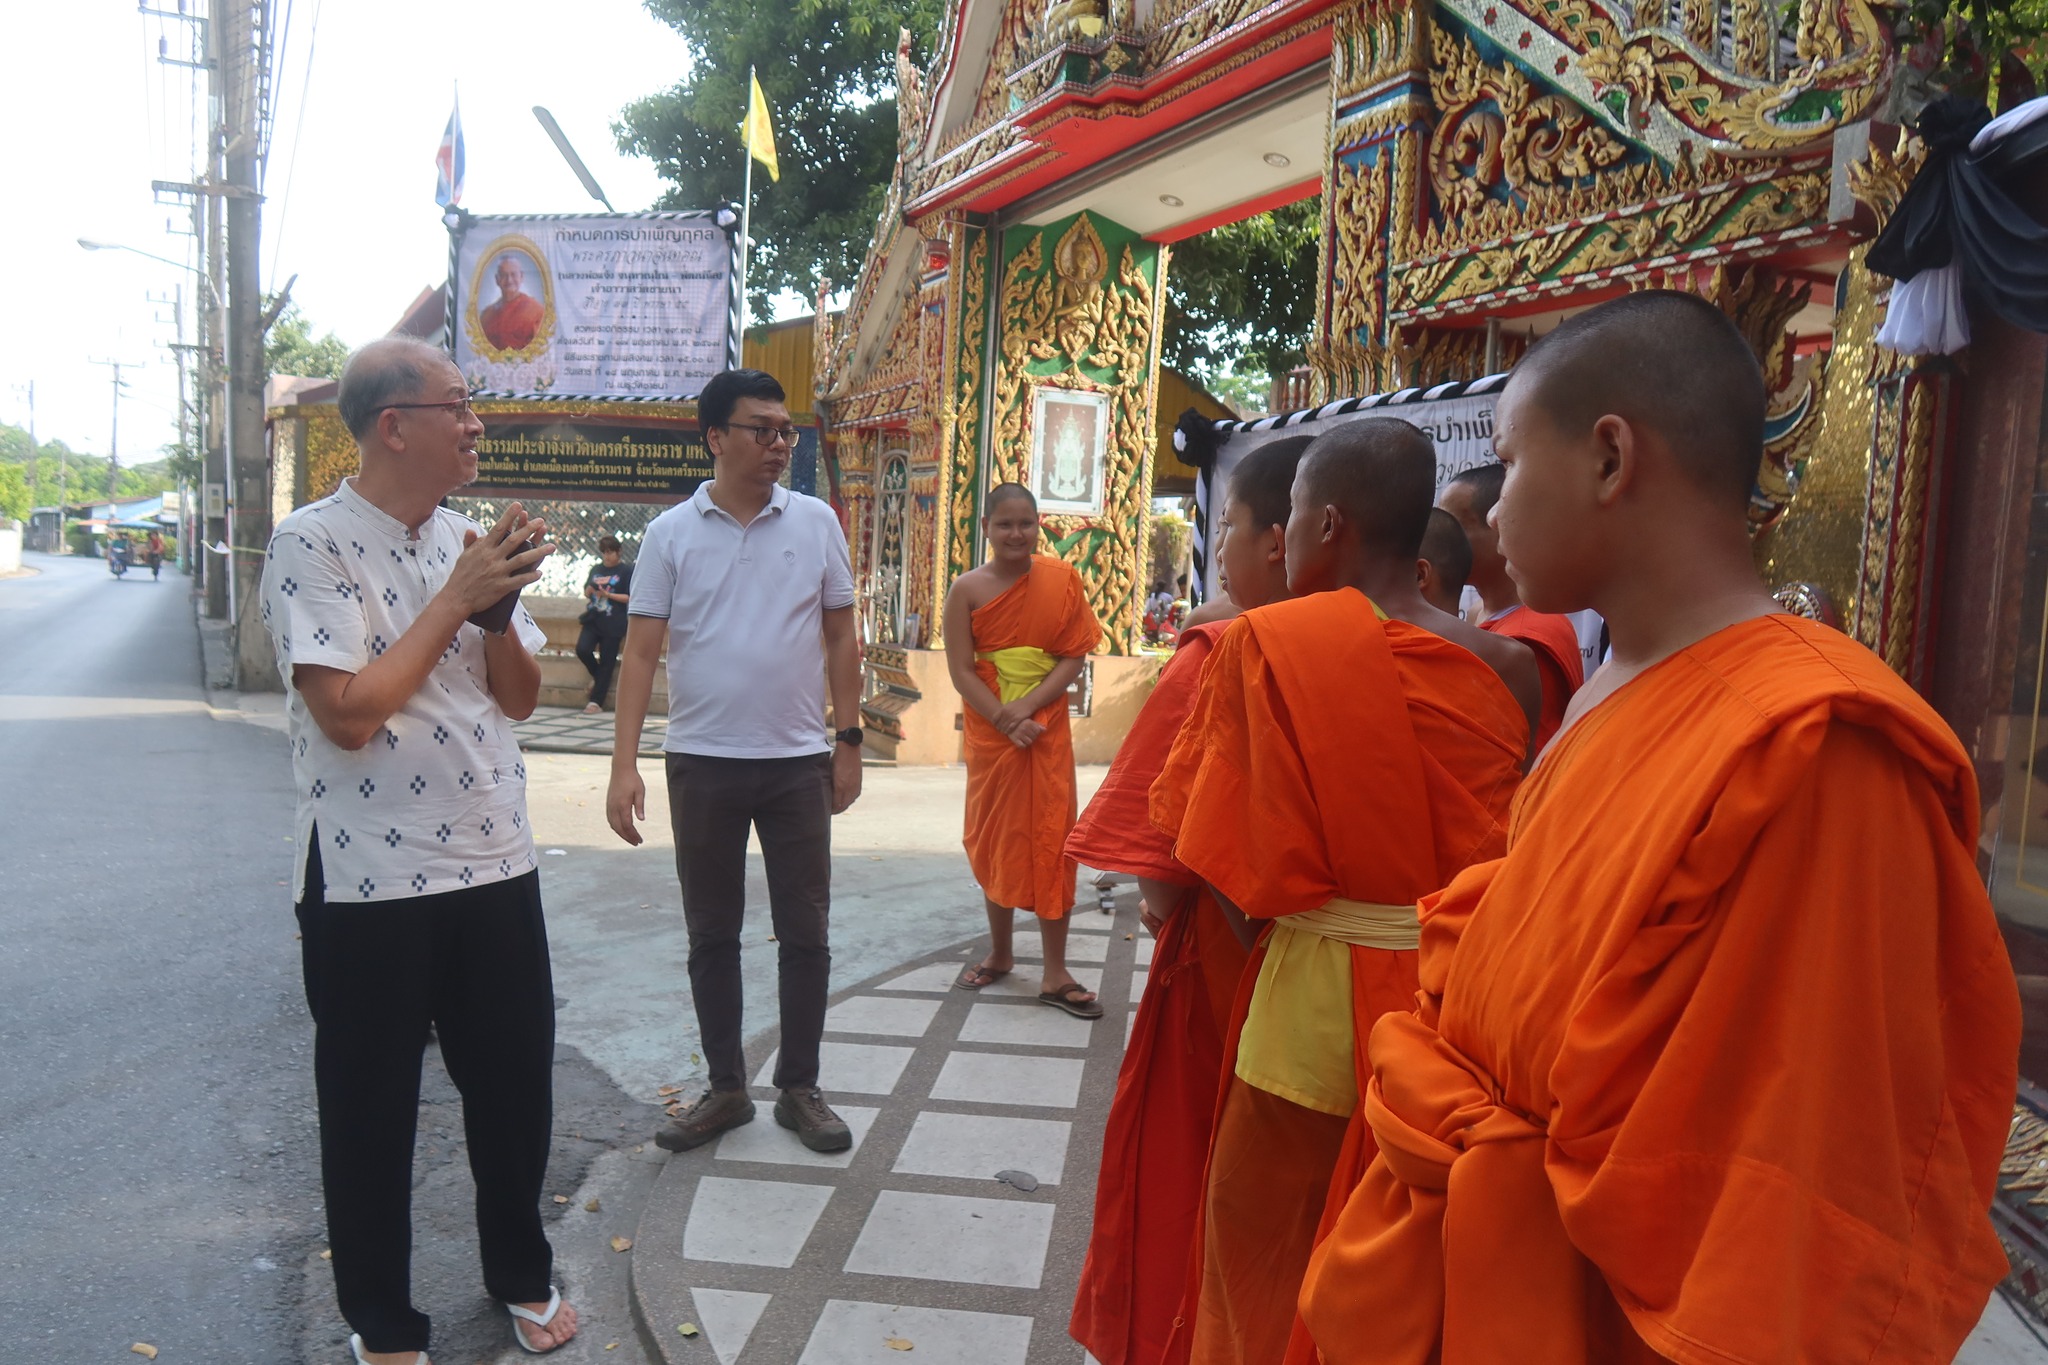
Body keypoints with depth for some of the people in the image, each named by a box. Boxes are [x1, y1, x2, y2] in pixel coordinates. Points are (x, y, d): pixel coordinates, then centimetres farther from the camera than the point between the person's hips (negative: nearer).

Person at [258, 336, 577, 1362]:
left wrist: (499, 605, -9)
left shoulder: (467, 539, 7)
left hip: (494, 862, 6)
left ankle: (522, 1272, 38)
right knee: (372, 1106, 11)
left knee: (515, 1083, 16)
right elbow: (348, 714, -21)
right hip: (370, 880, -5)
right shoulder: (315, 543, -11)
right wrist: (457, 597, -15)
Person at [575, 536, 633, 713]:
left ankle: (596, 701, 5)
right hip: (592, 620, 4)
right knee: (582, 649, -13)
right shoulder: (596, 569, 13)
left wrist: (607, 594, -15)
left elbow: (630, 597, -6)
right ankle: (598, 676, 17)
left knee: (606, 662, 0)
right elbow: (586, 593, 18)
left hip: (613, 624, -4)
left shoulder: (627, 571, -1)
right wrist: (590, 589, -5)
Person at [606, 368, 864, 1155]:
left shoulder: (816, 524, 2)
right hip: (702, 762, 0)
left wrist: (849, 743, 3)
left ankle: (800, 1089, 22)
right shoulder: (671, 533, 0)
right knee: (711, 935, 10)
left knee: (805, 934, 6)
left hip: (798, 763, 0)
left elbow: (841, 637, 6)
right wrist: (623, 766, -9)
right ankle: (725, 1088, 26)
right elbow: (640, 653, -2)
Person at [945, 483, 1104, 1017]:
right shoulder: (968, 589, -4)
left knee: (1051, 842, 0)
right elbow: (961, 670, -7)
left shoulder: (1063, 580, -3)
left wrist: (1029, 706, -18)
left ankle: (1055, 973, 7)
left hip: (1047, 729, -1)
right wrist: (1006, 721, -17)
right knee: (994, 841, 12)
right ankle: (999, 953, 29)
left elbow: (1074, 657, -6)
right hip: (988, 733, 1)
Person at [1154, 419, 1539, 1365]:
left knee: (1265, 1268, 18)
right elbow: (1507, 867, 2)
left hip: (1315, 1009, -4)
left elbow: (1228, 870, -12)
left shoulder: (1266, 642, -14)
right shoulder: (1501, 668, -4)